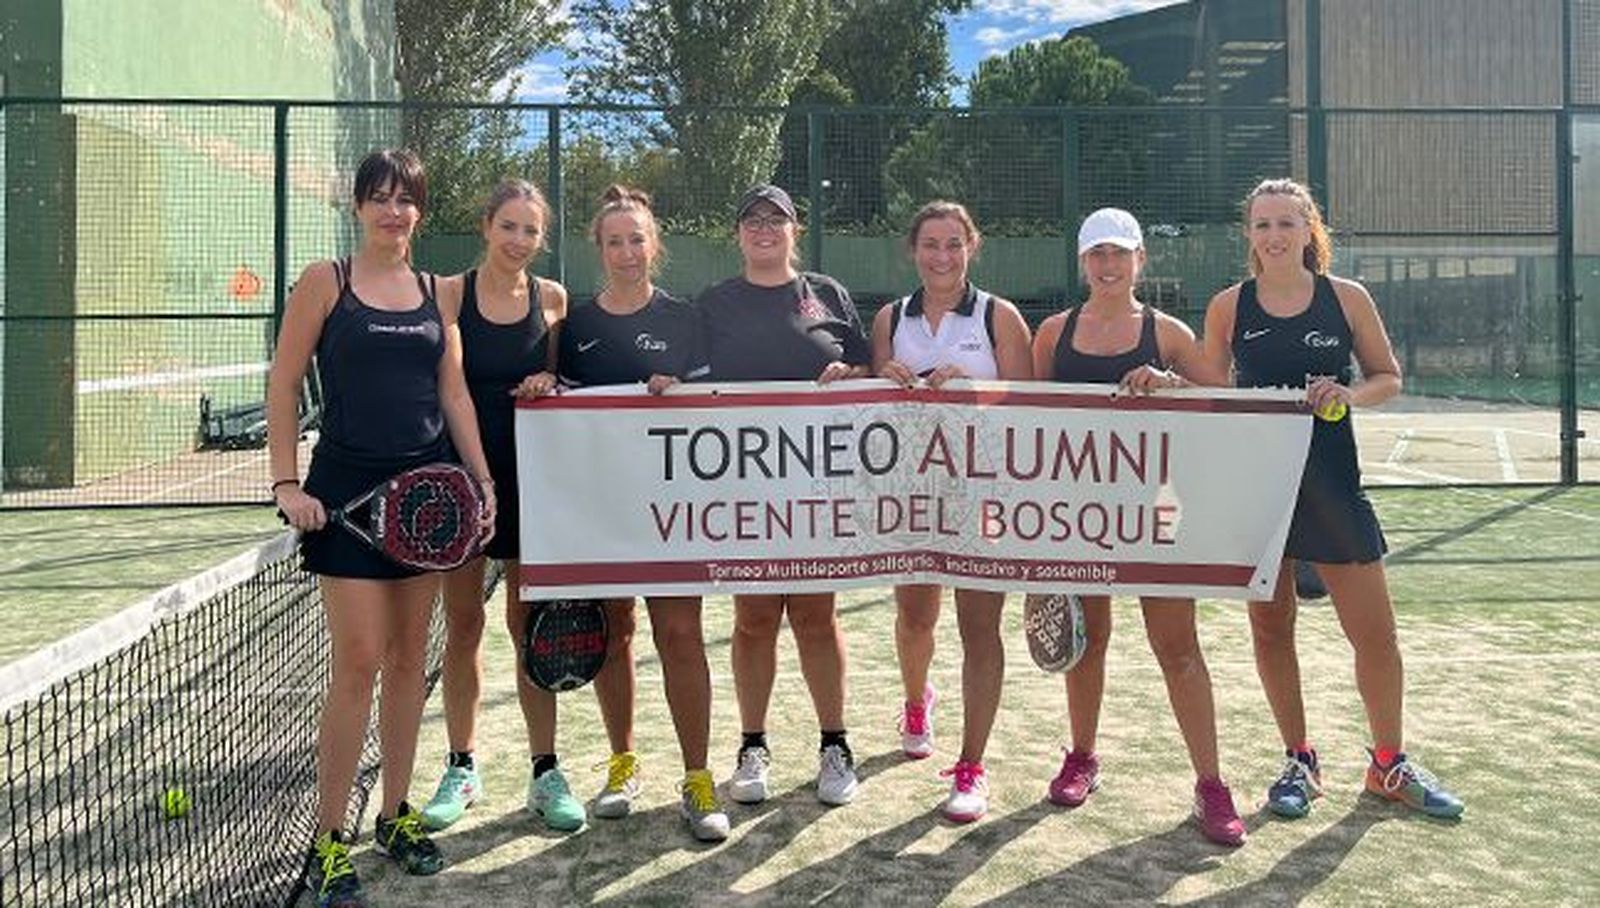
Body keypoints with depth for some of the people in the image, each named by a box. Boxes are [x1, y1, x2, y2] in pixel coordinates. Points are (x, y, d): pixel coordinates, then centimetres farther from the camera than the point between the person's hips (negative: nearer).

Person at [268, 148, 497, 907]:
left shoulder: (437, 292, 10)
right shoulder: (325, 281, 0)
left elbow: (453, 394, 11)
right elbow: (283, 385, -2)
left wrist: (483, 479, 3)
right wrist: (286, 482, -10)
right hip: (347, 488, -4)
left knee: (408, 657, 10)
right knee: (358, 661, -7)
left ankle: (395, 814, 23)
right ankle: (327, 840, 6)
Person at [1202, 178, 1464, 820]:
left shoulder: (1347, 298, 0)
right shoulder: (1228, 307, 2)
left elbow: (1389, 378, 6)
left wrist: (1350, 394, -13)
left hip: (1331, 482, 0)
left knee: (1375, 631, 3)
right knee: (1270, 628, 8)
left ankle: (1389, 765, 23)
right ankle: (1299, 761, 25)